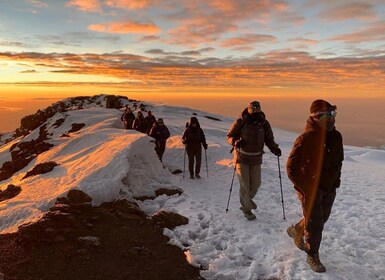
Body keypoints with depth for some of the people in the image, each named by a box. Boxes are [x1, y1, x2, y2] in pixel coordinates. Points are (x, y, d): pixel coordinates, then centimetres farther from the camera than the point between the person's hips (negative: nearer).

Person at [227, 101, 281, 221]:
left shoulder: (264, 123, -4)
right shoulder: (240, 122, -13)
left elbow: (269, 139, 4)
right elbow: (229, 136, -6)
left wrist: (275, 148, -16)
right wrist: (235, 141, -28)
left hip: (256, 159, 4)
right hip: (242, 158, -4)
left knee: (256, 183, 14)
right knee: (244, 184, 0)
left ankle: (247, 200, 45)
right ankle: (246, 209, 19)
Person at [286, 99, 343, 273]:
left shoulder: (336, 136, -2)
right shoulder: (306, 138, -25)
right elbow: (291, 167, -23)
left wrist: (336, 180, 9)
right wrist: (305, 189, -21)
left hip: (329, 189, 7)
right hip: (311, 189, -7)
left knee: (321, 218, 22)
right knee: (315, 225, 5)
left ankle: (296, 230, 48)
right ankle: (312, 256, 28)